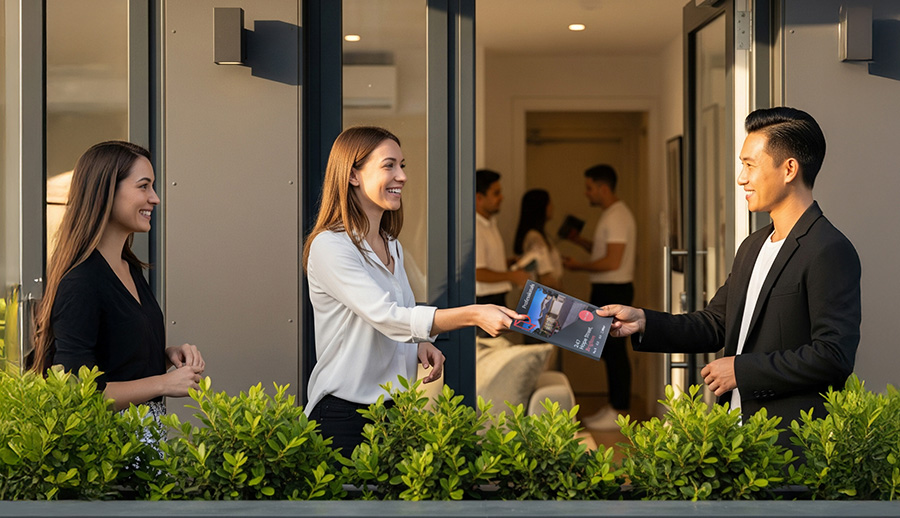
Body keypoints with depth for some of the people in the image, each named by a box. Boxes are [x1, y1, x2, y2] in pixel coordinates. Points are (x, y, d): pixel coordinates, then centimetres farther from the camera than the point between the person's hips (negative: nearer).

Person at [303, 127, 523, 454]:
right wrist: (473, 315, -34)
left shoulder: (392, 248, 14)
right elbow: (386, 316, -26)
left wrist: (419, 345, 0)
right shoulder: (329, 246, -14)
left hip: (393, 410, 8)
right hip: (344, 414, -7)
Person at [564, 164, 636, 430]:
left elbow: (612, 261, -22)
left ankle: (618, 413, -2)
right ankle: (614, 406, 20)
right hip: (606, 290, 11)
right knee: (609, 351, 14)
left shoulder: (617, 217, -17)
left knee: (614, 351, -6)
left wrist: (579, 266, -13)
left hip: (614, 290, -11)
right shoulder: (612, 215, 16)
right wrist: (580, 241, 13)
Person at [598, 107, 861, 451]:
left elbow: (834, 357, -20)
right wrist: (643, 322, 6)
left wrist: (742, 370, -15)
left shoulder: (831, 252, -13)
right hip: (735, 429, 8)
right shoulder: (753, 246, 17)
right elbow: (716, 324, 20)